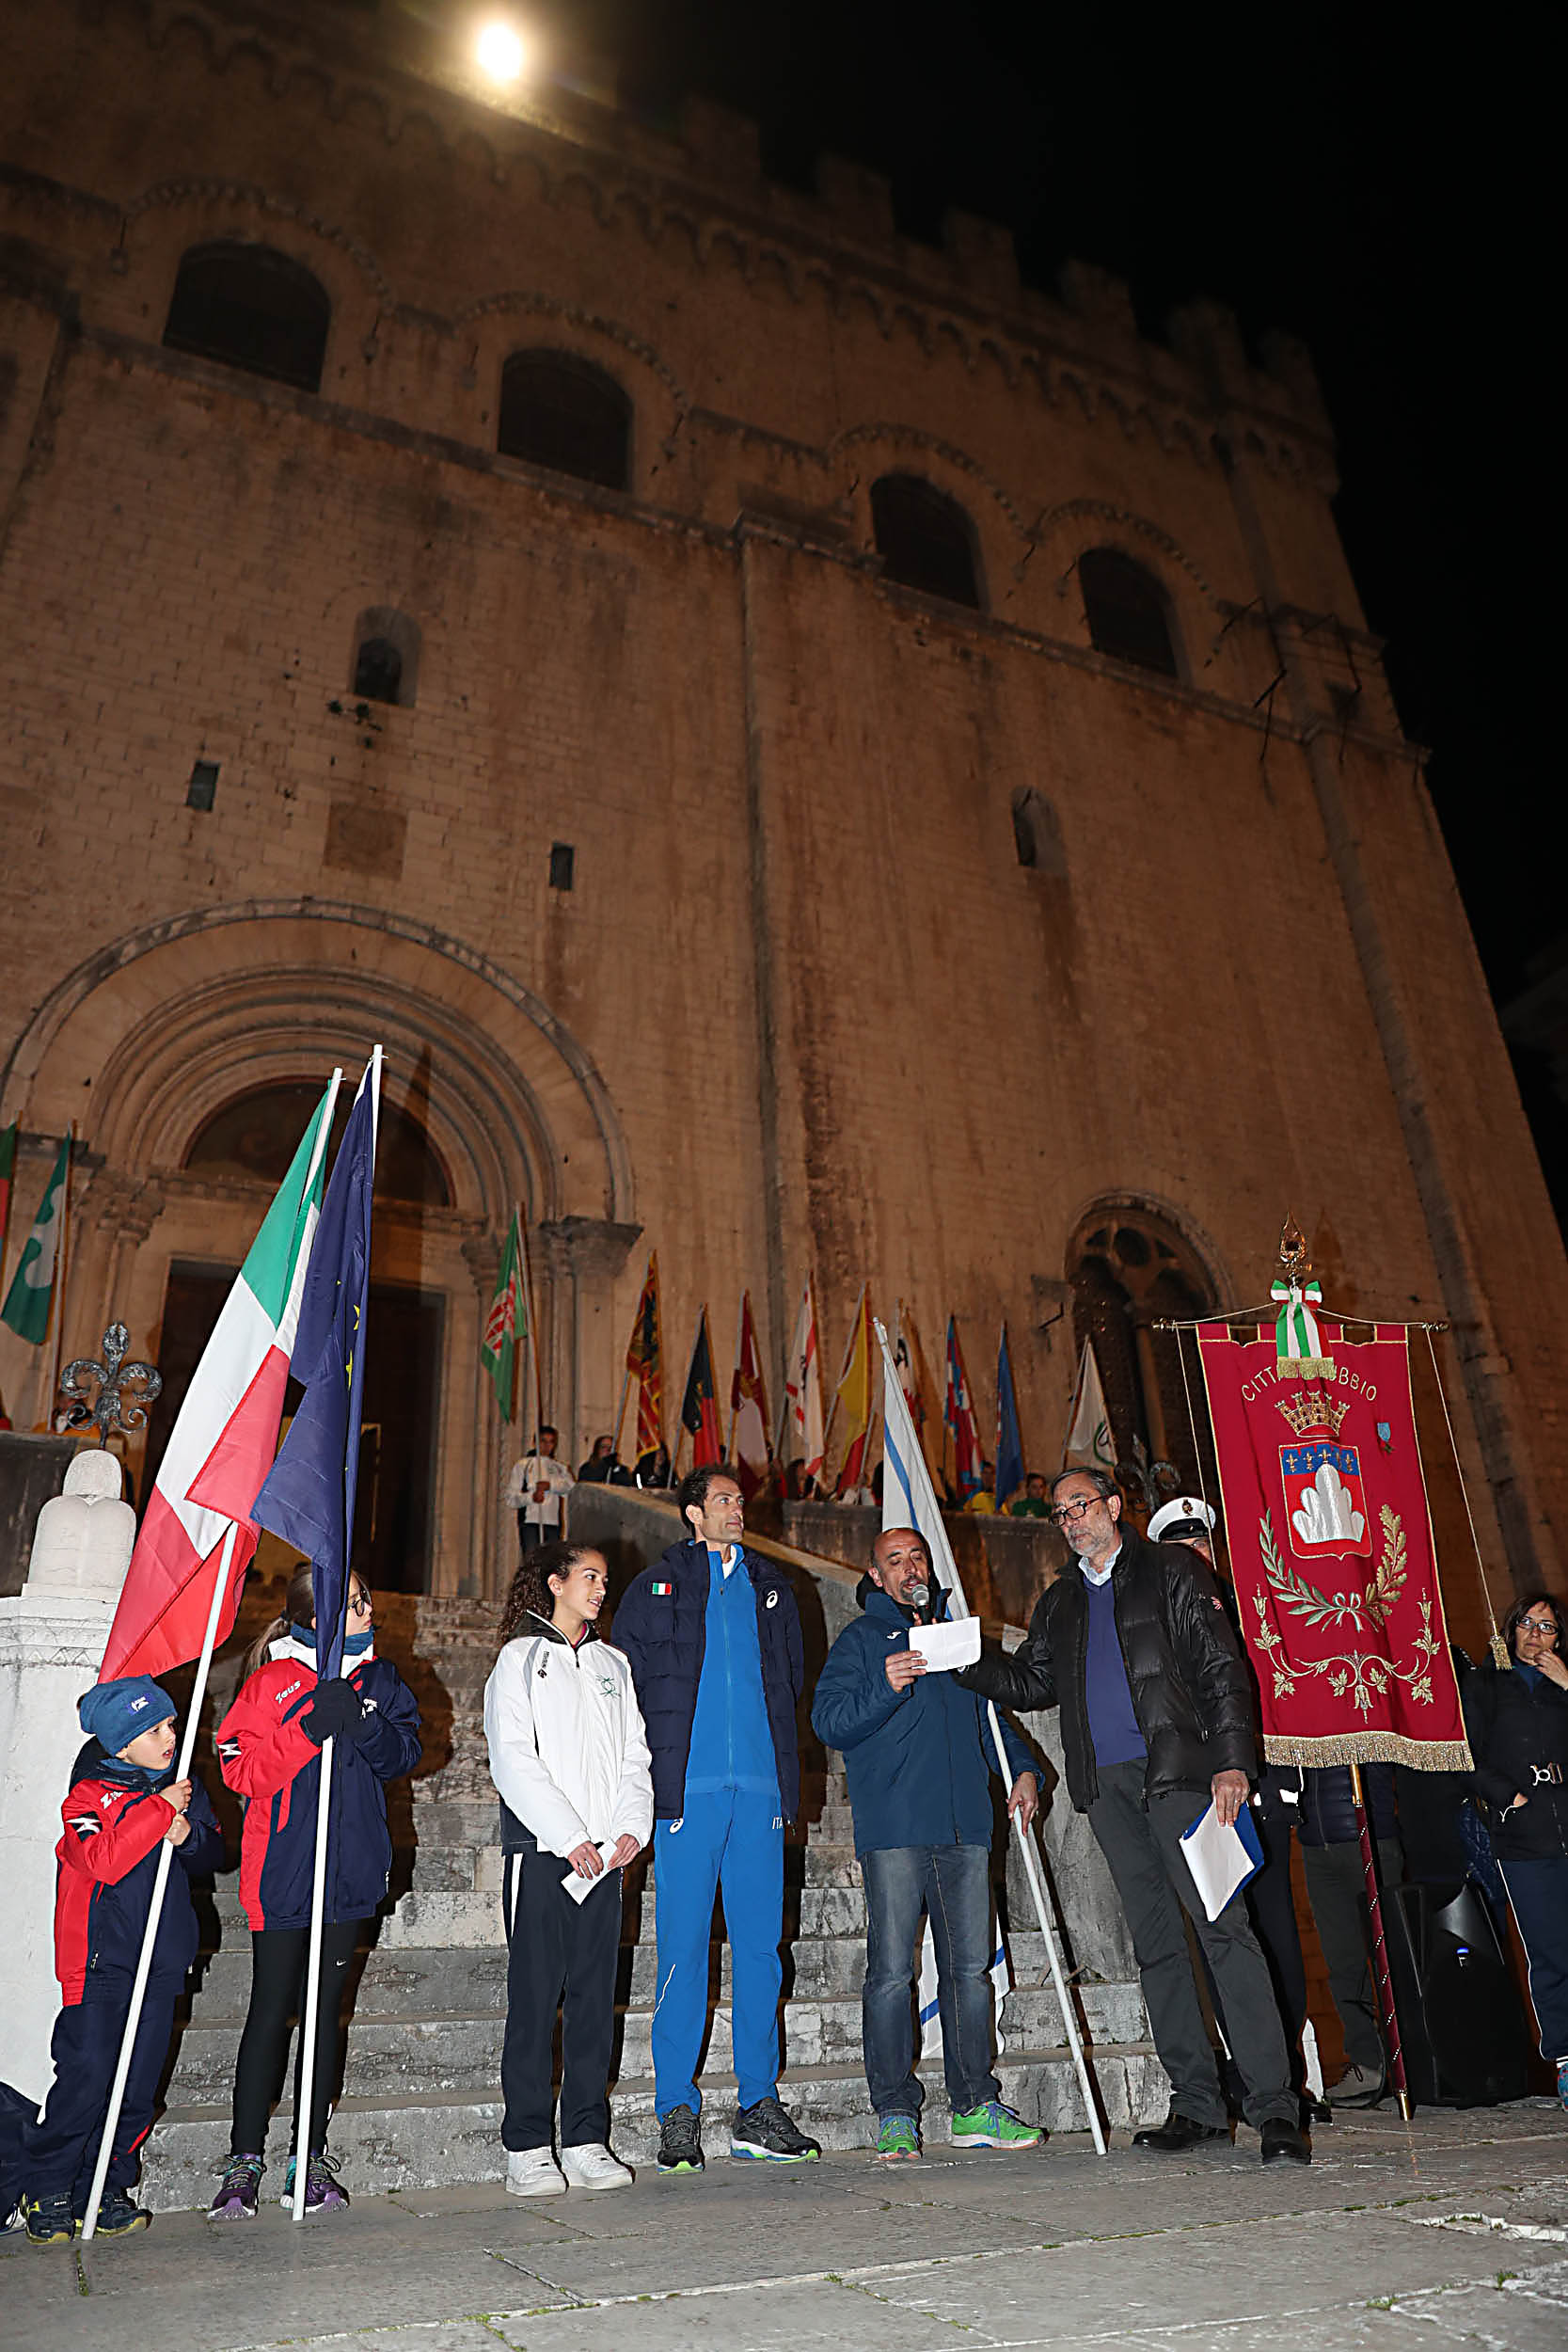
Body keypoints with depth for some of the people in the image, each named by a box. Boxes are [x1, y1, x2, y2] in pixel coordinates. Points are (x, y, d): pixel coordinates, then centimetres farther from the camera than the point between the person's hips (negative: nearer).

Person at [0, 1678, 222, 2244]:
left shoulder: (182, 1783, 8)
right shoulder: (89, 1794, -8)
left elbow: (212, 1853, 11)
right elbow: (103, 1861, -24)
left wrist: (190, 1834, -10)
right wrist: (160, 1810, -25)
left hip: (162, 1959, 5)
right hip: (100, 1960, -4)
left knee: (137, 2087, 7)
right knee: (87, 2077, -8)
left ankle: (105, 2190, 22)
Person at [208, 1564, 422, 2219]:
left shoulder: (377, 1676, 5)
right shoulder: (272, 1679, -8)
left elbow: (405, 1753, 3)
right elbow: (241, 1770, -13)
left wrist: (365, 1726, -17)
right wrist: (309, 1729, -25)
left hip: (349, 1866, 4)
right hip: (281, 1870, -4)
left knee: (325, 2009, 11)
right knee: (270, 2011, 2)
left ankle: (310, 2157, 22)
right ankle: (245, 2159, 16)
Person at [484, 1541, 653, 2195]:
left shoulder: (612, 1664, 17)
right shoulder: (521, 1657, 1)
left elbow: (635, 1753, 13)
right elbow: (512, 1760, -8)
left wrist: (632, 1825, -3)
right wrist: (568, 1837, -13)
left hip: (604, 1853, 5)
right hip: (540, 1848, -4)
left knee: (596, 1995, 6)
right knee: (535, 1997, -2)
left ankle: (587, 2142, 14)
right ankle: (527, 2148, 8)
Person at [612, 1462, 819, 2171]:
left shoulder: (769, 1587, 15)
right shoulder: (655, 1588, 4)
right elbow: (627, 1684, 3)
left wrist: (780, 1765, 11)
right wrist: (657, 1773, -3)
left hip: (760, 1789, 3)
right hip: (688, 1790, -3)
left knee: (760, 1946, 8)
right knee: (683, 1948, 0)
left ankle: (759, 2107, 18)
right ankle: (677, 2112, 11)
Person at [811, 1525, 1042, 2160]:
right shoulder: (860, 1640, 4)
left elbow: (989, 1715, 28)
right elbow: (828, 1720, -7)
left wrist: (1021, 1769, 14)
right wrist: (886, 1687, -21)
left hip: (965, 1827, 5)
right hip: (893, 1828, -4)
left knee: (970, 1967, 7)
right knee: (892, 1972, -4)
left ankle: (975, 2107, 17)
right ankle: (895, 2114, 8)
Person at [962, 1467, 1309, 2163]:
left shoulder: (1171, 1570, 6)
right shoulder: (1059, 1602, 20)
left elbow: (1221, 1666, -1)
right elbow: (1029, 1683, 20)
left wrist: (1231, 1759, -12)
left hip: (1177, 1771, -4)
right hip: (1107, 1786, 5)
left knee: (1223, 1928, -9)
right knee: (1156, 1943, 7)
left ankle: (1272, 2105, -4)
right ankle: (1196, 2104, 15)